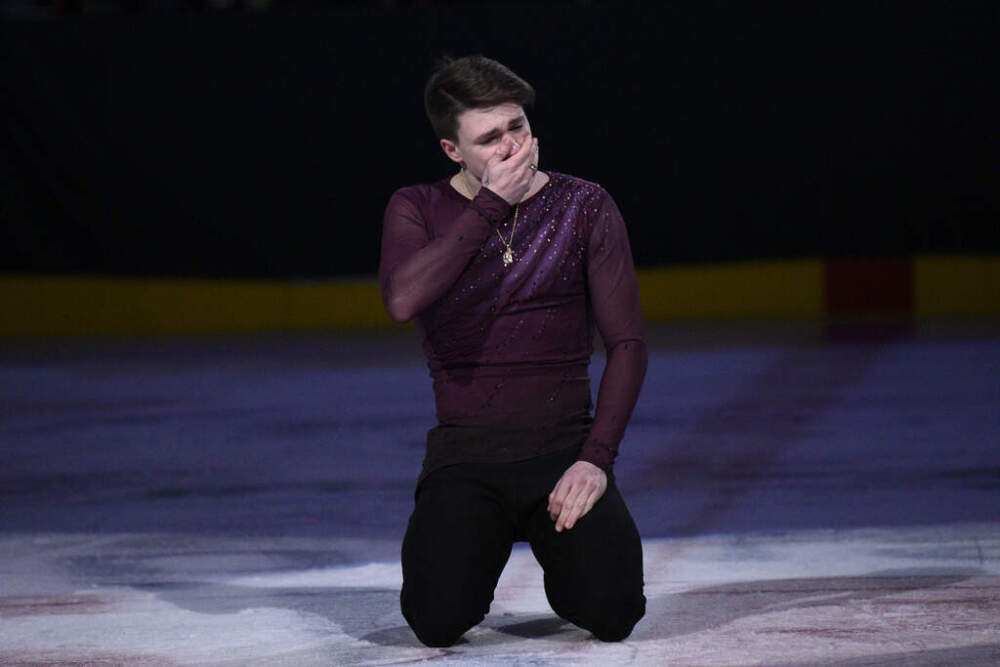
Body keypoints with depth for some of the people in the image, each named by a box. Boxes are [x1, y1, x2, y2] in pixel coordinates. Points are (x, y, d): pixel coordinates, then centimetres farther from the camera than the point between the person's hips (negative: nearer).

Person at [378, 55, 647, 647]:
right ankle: (469, 546, 12)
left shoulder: (585, 207, 2)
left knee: (611, 612, -23)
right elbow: (403, 301, -20)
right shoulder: (418, 210, 2)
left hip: (564, 444, 0)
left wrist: (596, 458, -13)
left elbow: (628, 343, 0)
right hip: (466, 453, 0)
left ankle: (556, 542, 13)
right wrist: (491, 204, -18)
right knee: (440, 620, -25)